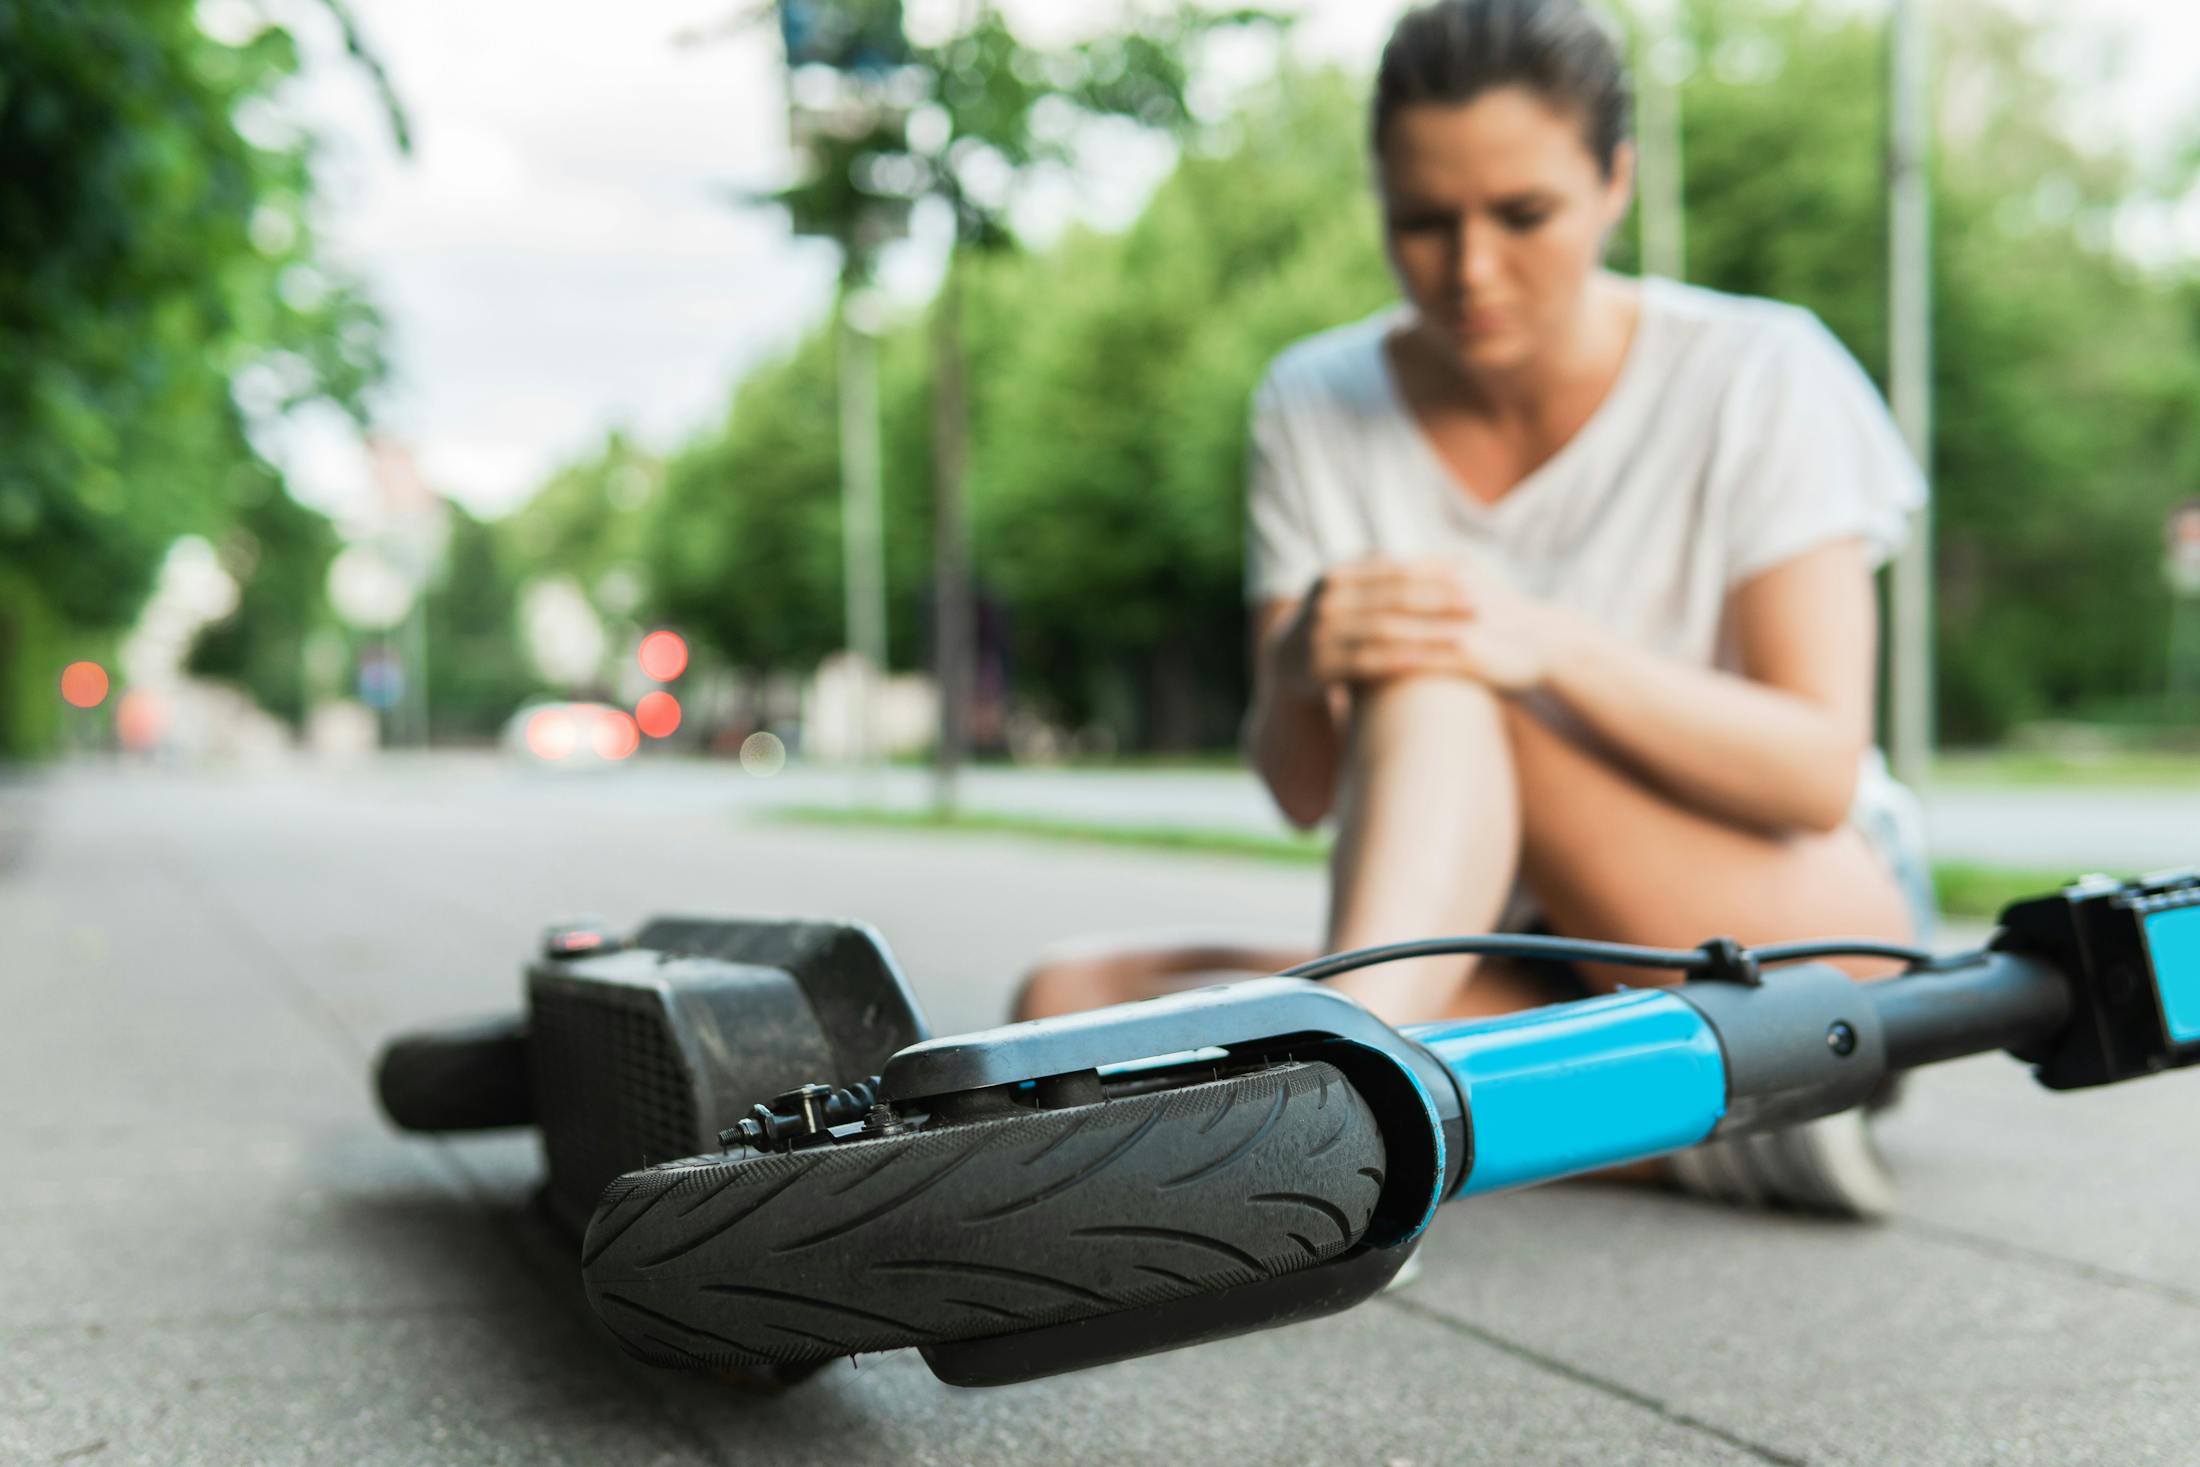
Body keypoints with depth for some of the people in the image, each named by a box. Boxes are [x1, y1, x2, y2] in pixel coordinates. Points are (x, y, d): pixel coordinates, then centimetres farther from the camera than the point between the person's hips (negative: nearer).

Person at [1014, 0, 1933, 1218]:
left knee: (1431, 674, -30)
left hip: (1812, 929, -4)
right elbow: (1303, 793, -4)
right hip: (1516, 967, 5)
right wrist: (1303, 673, -29)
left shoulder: (1757, 377, -9)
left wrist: (1555, 650, -35)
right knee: (1069, 1004, -20)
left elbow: (1819, 774, -17)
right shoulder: (1319, 407, -1)